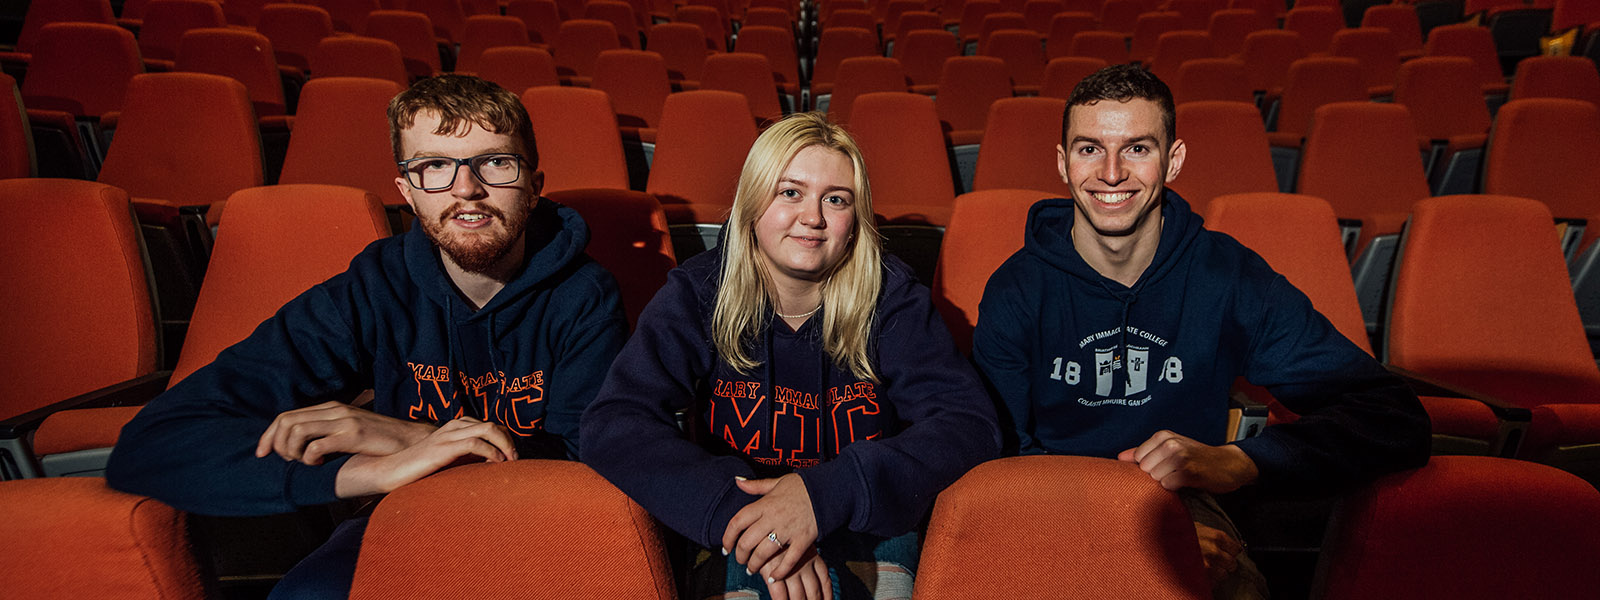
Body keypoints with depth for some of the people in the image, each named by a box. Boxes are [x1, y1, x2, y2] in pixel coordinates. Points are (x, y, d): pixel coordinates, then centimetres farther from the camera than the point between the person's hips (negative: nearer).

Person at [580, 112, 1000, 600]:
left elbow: (972, 423, -15)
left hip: (869, 537, 2)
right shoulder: (696, 297, -6)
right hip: (731, 543, -1)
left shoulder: (891, 298, -6)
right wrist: (736, 509, -31)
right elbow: (612, 425, -17)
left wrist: (827, 491, -29)